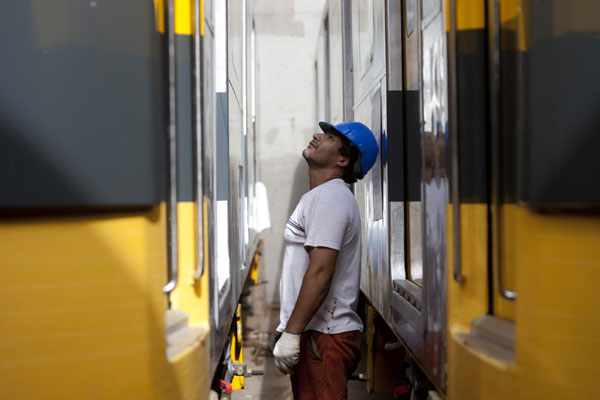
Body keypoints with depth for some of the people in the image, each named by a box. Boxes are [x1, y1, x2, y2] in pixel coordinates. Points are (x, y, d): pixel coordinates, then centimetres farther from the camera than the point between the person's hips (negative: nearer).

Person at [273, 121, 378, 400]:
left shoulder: (329, 197, -14)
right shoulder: (323, 195, 20)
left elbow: (321, 271, -23)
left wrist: (291, 332, -23)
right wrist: (291, 330, 21)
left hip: (322, 335, -10)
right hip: (318, 333, 10)